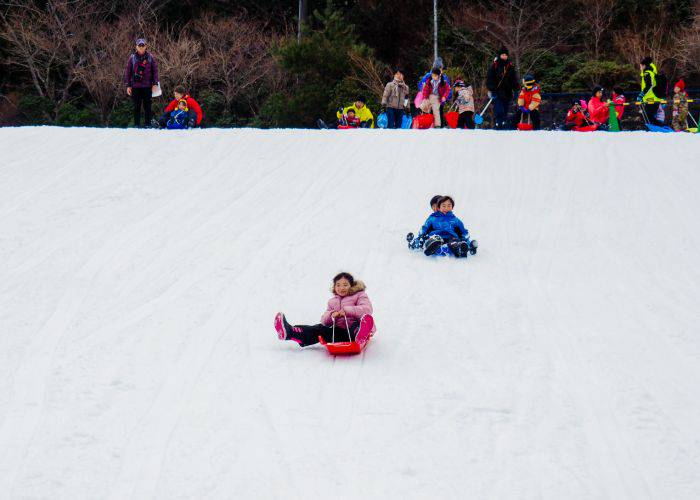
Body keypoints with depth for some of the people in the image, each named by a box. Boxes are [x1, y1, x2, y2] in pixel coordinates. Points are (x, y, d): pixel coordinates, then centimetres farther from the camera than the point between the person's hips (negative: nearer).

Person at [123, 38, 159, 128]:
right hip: (135, 86, 0)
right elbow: (127, 71, 5)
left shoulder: (150, 57, 3)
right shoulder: (132, 57, 3)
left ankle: (148, 124, 6)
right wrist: (128, 86, 0)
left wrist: (155, 84, -1)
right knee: (137, 107, 4)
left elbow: (155, 70, 5)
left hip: (147, 86, 0)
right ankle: (137, 125, 8)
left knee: (147, 106, 1)